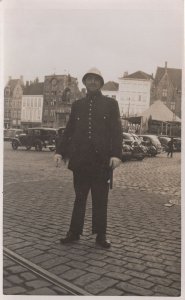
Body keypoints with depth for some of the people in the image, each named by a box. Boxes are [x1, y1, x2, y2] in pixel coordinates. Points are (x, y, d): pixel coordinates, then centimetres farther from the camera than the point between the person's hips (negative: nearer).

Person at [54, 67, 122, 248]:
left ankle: (101, 235, 16)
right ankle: (74, 232, 20)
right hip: (80, 159, 2)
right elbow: (69, 130, 13)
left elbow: (116, 131, -1)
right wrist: (60, 151, 3)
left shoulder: (110, 104, 7)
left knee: (100, 199, 5)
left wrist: (116, 154, -12)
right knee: (79, 197, 10)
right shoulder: (77, 105, 14)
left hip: (102, 159, -2)